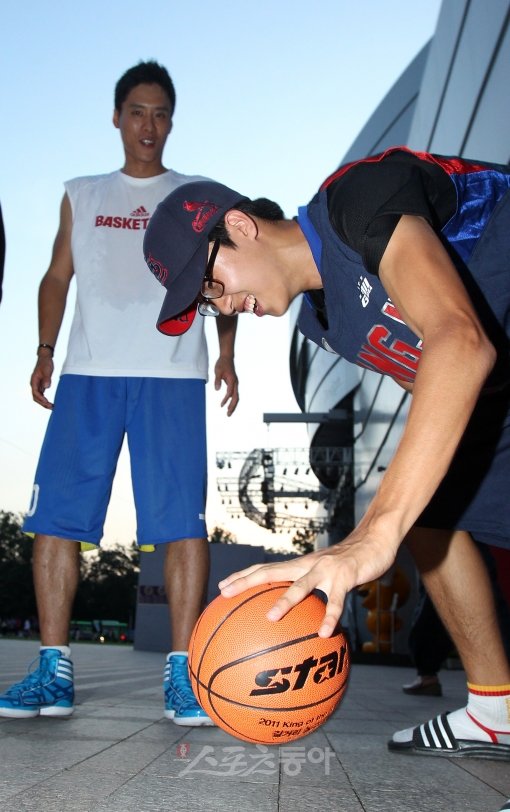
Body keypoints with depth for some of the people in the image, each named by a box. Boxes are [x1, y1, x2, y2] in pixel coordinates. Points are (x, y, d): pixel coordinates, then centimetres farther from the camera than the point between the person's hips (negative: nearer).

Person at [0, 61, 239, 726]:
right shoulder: (81, 196, 21)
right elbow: (58, 278, 19)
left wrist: (226, 354, -2)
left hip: (171, 376, -2)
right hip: (88, 373, 2)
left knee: (183, 519, -10)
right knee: (55, 515, -6)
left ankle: (181, 674, -6)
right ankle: (54, 673, -1)